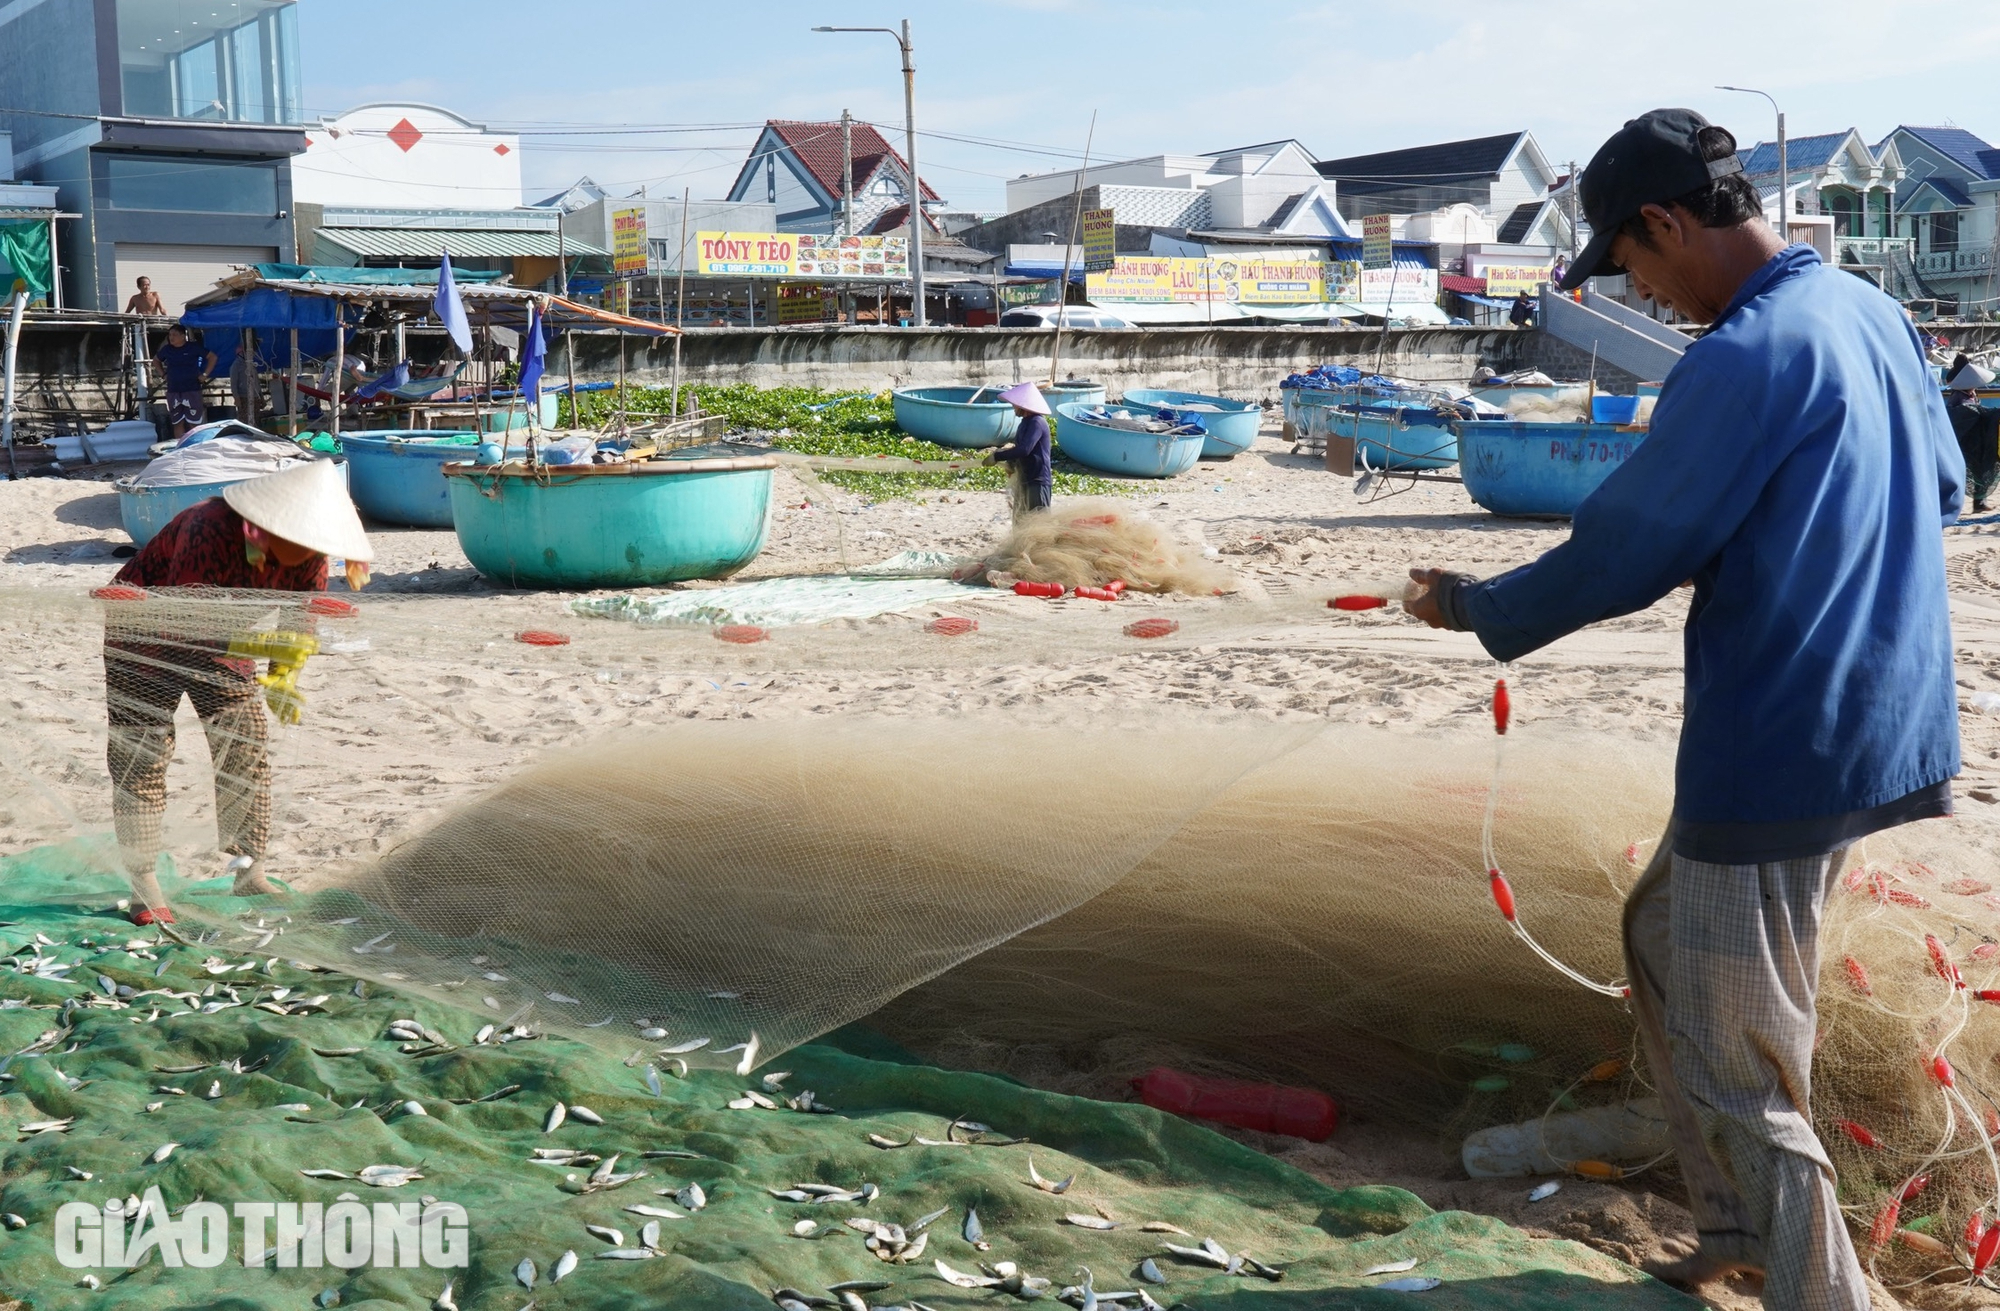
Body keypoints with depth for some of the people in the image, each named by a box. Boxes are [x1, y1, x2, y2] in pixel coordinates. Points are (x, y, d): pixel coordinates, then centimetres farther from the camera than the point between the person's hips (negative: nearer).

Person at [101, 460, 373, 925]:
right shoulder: (210, 532, -38)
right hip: (144, 638, -6)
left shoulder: (305, 552, -18)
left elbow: (303, 613, -8)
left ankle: (248, 874, 10)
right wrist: (263, 644, -50)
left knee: (247, 754, 0)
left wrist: (283, 676, -24)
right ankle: (143, 885, 5)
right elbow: (187, 626, -40)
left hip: (221, 647, 6)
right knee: (141, 758, -4)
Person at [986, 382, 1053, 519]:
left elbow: (1024, 449, -28)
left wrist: (997, 456, -21)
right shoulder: (1026, 422, 14)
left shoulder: (1037, 423, -18)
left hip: (1037, 481, -10)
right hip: (1024, 480, 10)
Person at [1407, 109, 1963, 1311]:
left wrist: (1473, 607, 1)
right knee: (1666, 934, 25)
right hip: (1881, 729, 10)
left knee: (1742, 1073, 2)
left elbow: (1620, 557, -15)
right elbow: (1943, 489, 21)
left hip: (1778, 758, -10)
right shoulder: (1876, 314, 7)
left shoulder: (1743, 356, -20)